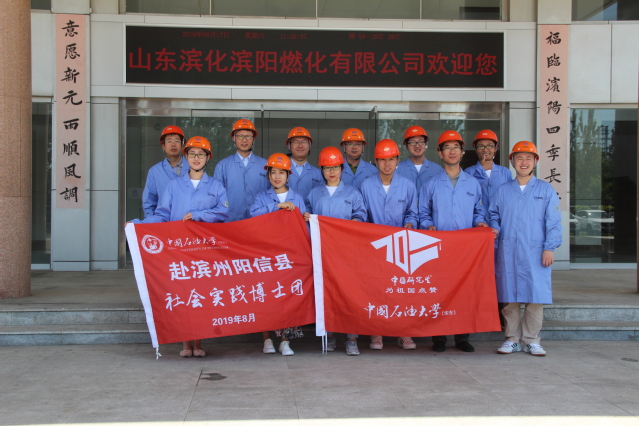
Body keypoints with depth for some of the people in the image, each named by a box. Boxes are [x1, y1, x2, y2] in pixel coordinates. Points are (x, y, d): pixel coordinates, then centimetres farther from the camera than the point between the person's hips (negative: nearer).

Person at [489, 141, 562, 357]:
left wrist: (549, 248, -4)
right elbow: (494, 216, 17)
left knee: (535, 298, -2)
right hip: (508, 253, 2)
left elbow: (553, 222, 3)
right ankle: (512, 339, 13)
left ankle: (531, 340, 8)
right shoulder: (503, 190, 12)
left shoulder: (546, 190, 7)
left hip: (535, 254, -1)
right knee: (510, 298, 3)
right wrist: (494, 230, -4)